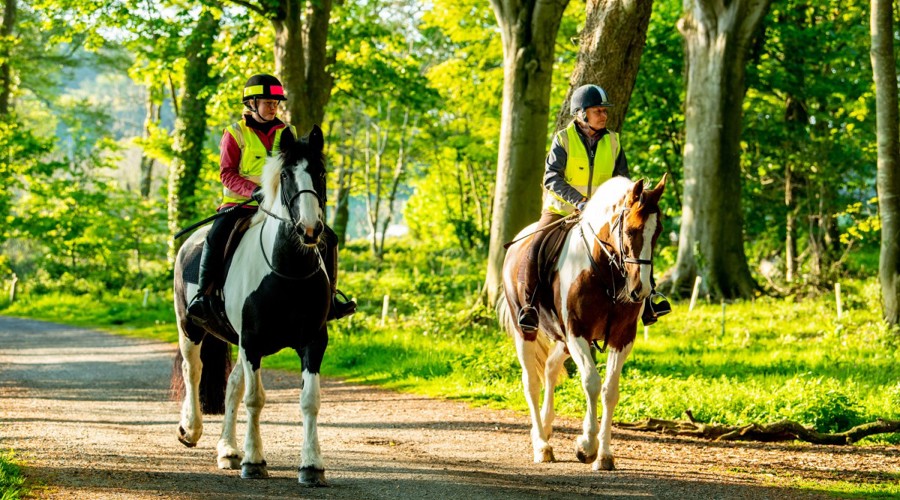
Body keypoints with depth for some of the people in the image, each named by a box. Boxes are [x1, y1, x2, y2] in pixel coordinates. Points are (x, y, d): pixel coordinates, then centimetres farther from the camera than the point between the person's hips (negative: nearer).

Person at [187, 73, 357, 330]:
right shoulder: (236, 134, 1)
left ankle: (329, 295, 6)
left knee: (328, 237, -6)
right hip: (241, 203, -4)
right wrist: (254, 190, -23)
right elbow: (227, 173, -7)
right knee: (216, 237, -33)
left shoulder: (287, 133, 13)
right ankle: (203, 295, -22)